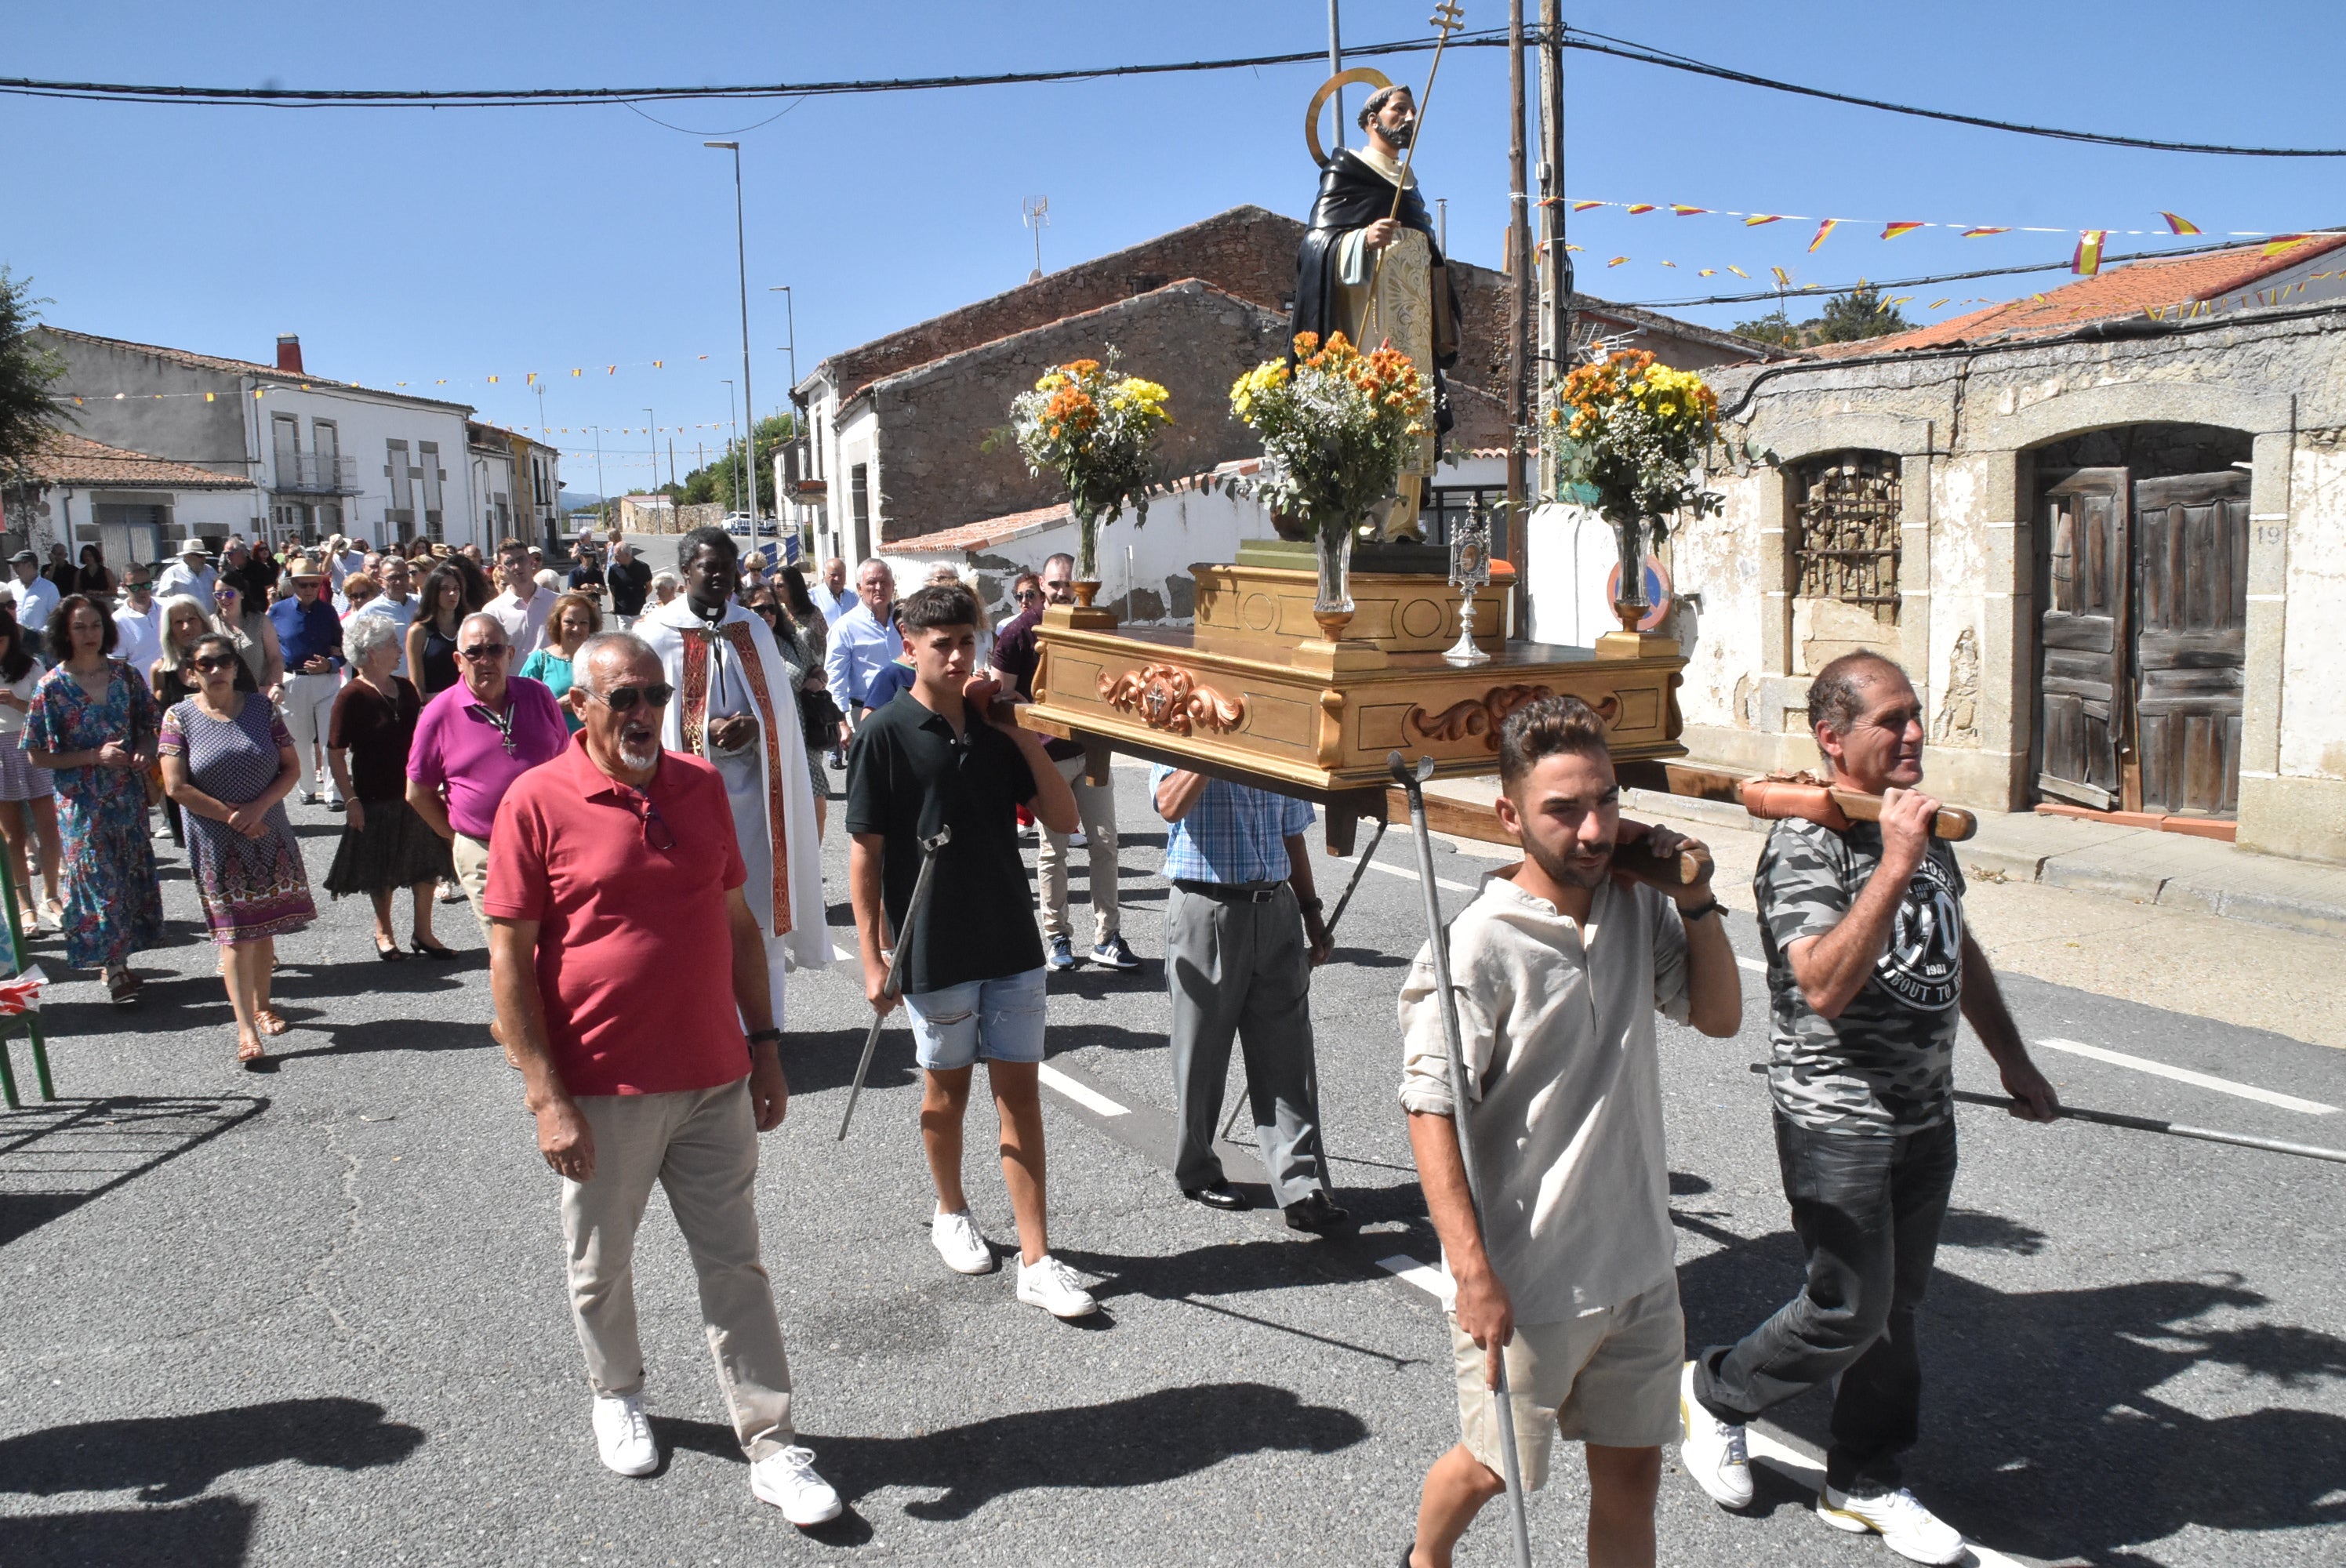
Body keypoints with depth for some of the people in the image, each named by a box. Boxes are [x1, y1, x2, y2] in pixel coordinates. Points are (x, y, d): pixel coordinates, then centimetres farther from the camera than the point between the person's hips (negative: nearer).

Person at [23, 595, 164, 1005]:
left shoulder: (123, 674, 2)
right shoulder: (52, 686, -8)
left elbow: (148, 725, 13)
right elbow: (37, 755, -7)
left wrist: (144, 752, -9)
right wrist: (94, 757, -18)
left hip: (127, 795, 4)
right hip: (82, 802, -4)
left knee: (132, 875, 9)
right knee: (99, 880, -1)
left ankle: (119, 960, 23)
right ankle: (113, 969, 8)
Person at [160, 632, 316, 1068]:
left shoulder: (261, 710, 4)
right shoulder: (180, 717, -3)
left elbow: (292, 769, 2)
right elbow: (177, 787, -8)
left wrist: (257, 808, -13)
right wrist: (231, 817, -12)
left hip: (270, 837, 3)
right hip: (218, 845, -3)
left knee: (265, 926, 10)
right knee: (236, 934, -6)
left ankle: (262, 1006, 28)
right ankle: (247, 1031, -5)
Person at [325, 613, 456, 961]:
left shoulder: (405, 689, 5)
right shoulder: (352, 697, -14)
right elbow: (335, 754, -14)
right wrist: (350, 800, -17)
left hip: (415, 793, 6)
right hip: (377, 799, -5)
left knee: (425, 865, 9)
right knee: (382, 872, 10)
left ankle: (423, 933, 21)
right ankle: (383, 932, 28)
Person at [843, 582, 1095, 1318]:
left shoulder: (994, 725, 4)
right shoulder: (887, 733, -8)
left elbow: (1063, 817, 3)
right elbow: (865, 852, -8)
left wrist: (1021, 735, -8)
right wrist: (873, 958, -10)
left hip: (1011, 942, 3)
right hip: (934, 949, -3)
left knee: (1020, 1091, 3)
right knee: (947, 1086, 14)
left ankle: (1036, 1261, 7)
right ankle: (951, 1214, 38)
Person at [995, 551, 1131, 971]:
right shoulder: (1020, 631, -8)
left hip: (1090, 748, 4)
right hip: (1047, 755, -4)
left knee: (1104, 843, 2)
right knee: (1053, 849, 5)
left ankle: (1107, 938, 9)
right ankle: (1058, 936, 17)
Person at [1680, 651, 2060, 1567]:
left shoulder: (1924, 825, 7)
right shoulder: (1804, 846, -19)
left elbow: (1960, 952, 22)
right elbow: (1824, 985, -33)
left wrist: (2012, 1060, 24)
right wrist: (1895, 865, -35)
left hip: (1925, 1113, 8)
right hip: (1838, 1122, -8)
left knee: (1896, 1307, 15)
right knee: (1851, 1311, -1)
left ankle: (1864, 1484, 30)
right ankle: (1714, 1395, 24)